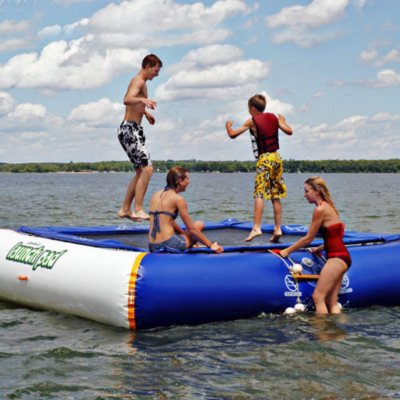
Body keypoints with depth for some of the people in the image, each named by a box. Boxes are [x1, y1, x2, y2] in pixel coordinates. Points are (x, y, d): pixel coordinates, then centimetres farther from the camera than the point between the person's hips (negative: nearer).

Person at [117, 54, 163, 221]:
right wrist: (143, 100, -50)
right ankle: (138, 210, -23)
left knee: (140, 171, 16)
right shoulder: (138, 82, -12)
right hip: (129, 130, -11)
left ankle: (125, 209, 22)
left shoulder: (141, 82, 20)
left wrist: (145, 111, 34)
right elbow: (127, 100, -33)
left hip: (133, 130, 11)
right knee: (147, 168, -20)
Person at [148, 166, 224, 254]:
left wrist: (184, 233, 35)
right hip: (167, 244, -8)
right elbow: (192, 228, -4)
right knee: (199, 225, 11)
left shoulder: (156, 195, 15)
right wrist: (211, 245, 2)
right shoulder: (178, 199, -6)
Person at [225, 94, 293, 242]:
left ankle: (256, 227, -23)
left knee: (259, 193, -11)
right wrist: (283, 121, 31)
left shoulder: (252, 121, -4)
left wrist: (228, 126, 18)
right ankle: (277, 229, 7)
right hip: (276, 158, 6)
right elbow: (289, 131, 11)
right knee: (276, 196, 8)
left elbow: (233, 134, -4)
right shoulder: (273, 117, 9)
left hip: (264, 159, -6)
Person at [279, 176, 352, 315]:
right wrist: (320, 248, 27)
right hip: (342, 256, 10)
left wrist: (287, 251, 0)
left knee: (318, 297, -9)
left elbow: (308, 238, -8)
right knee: (331, 302, 8)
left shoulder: (320, 210, -13)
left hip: (336, 258, -10)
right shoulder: (329, 206, 15)